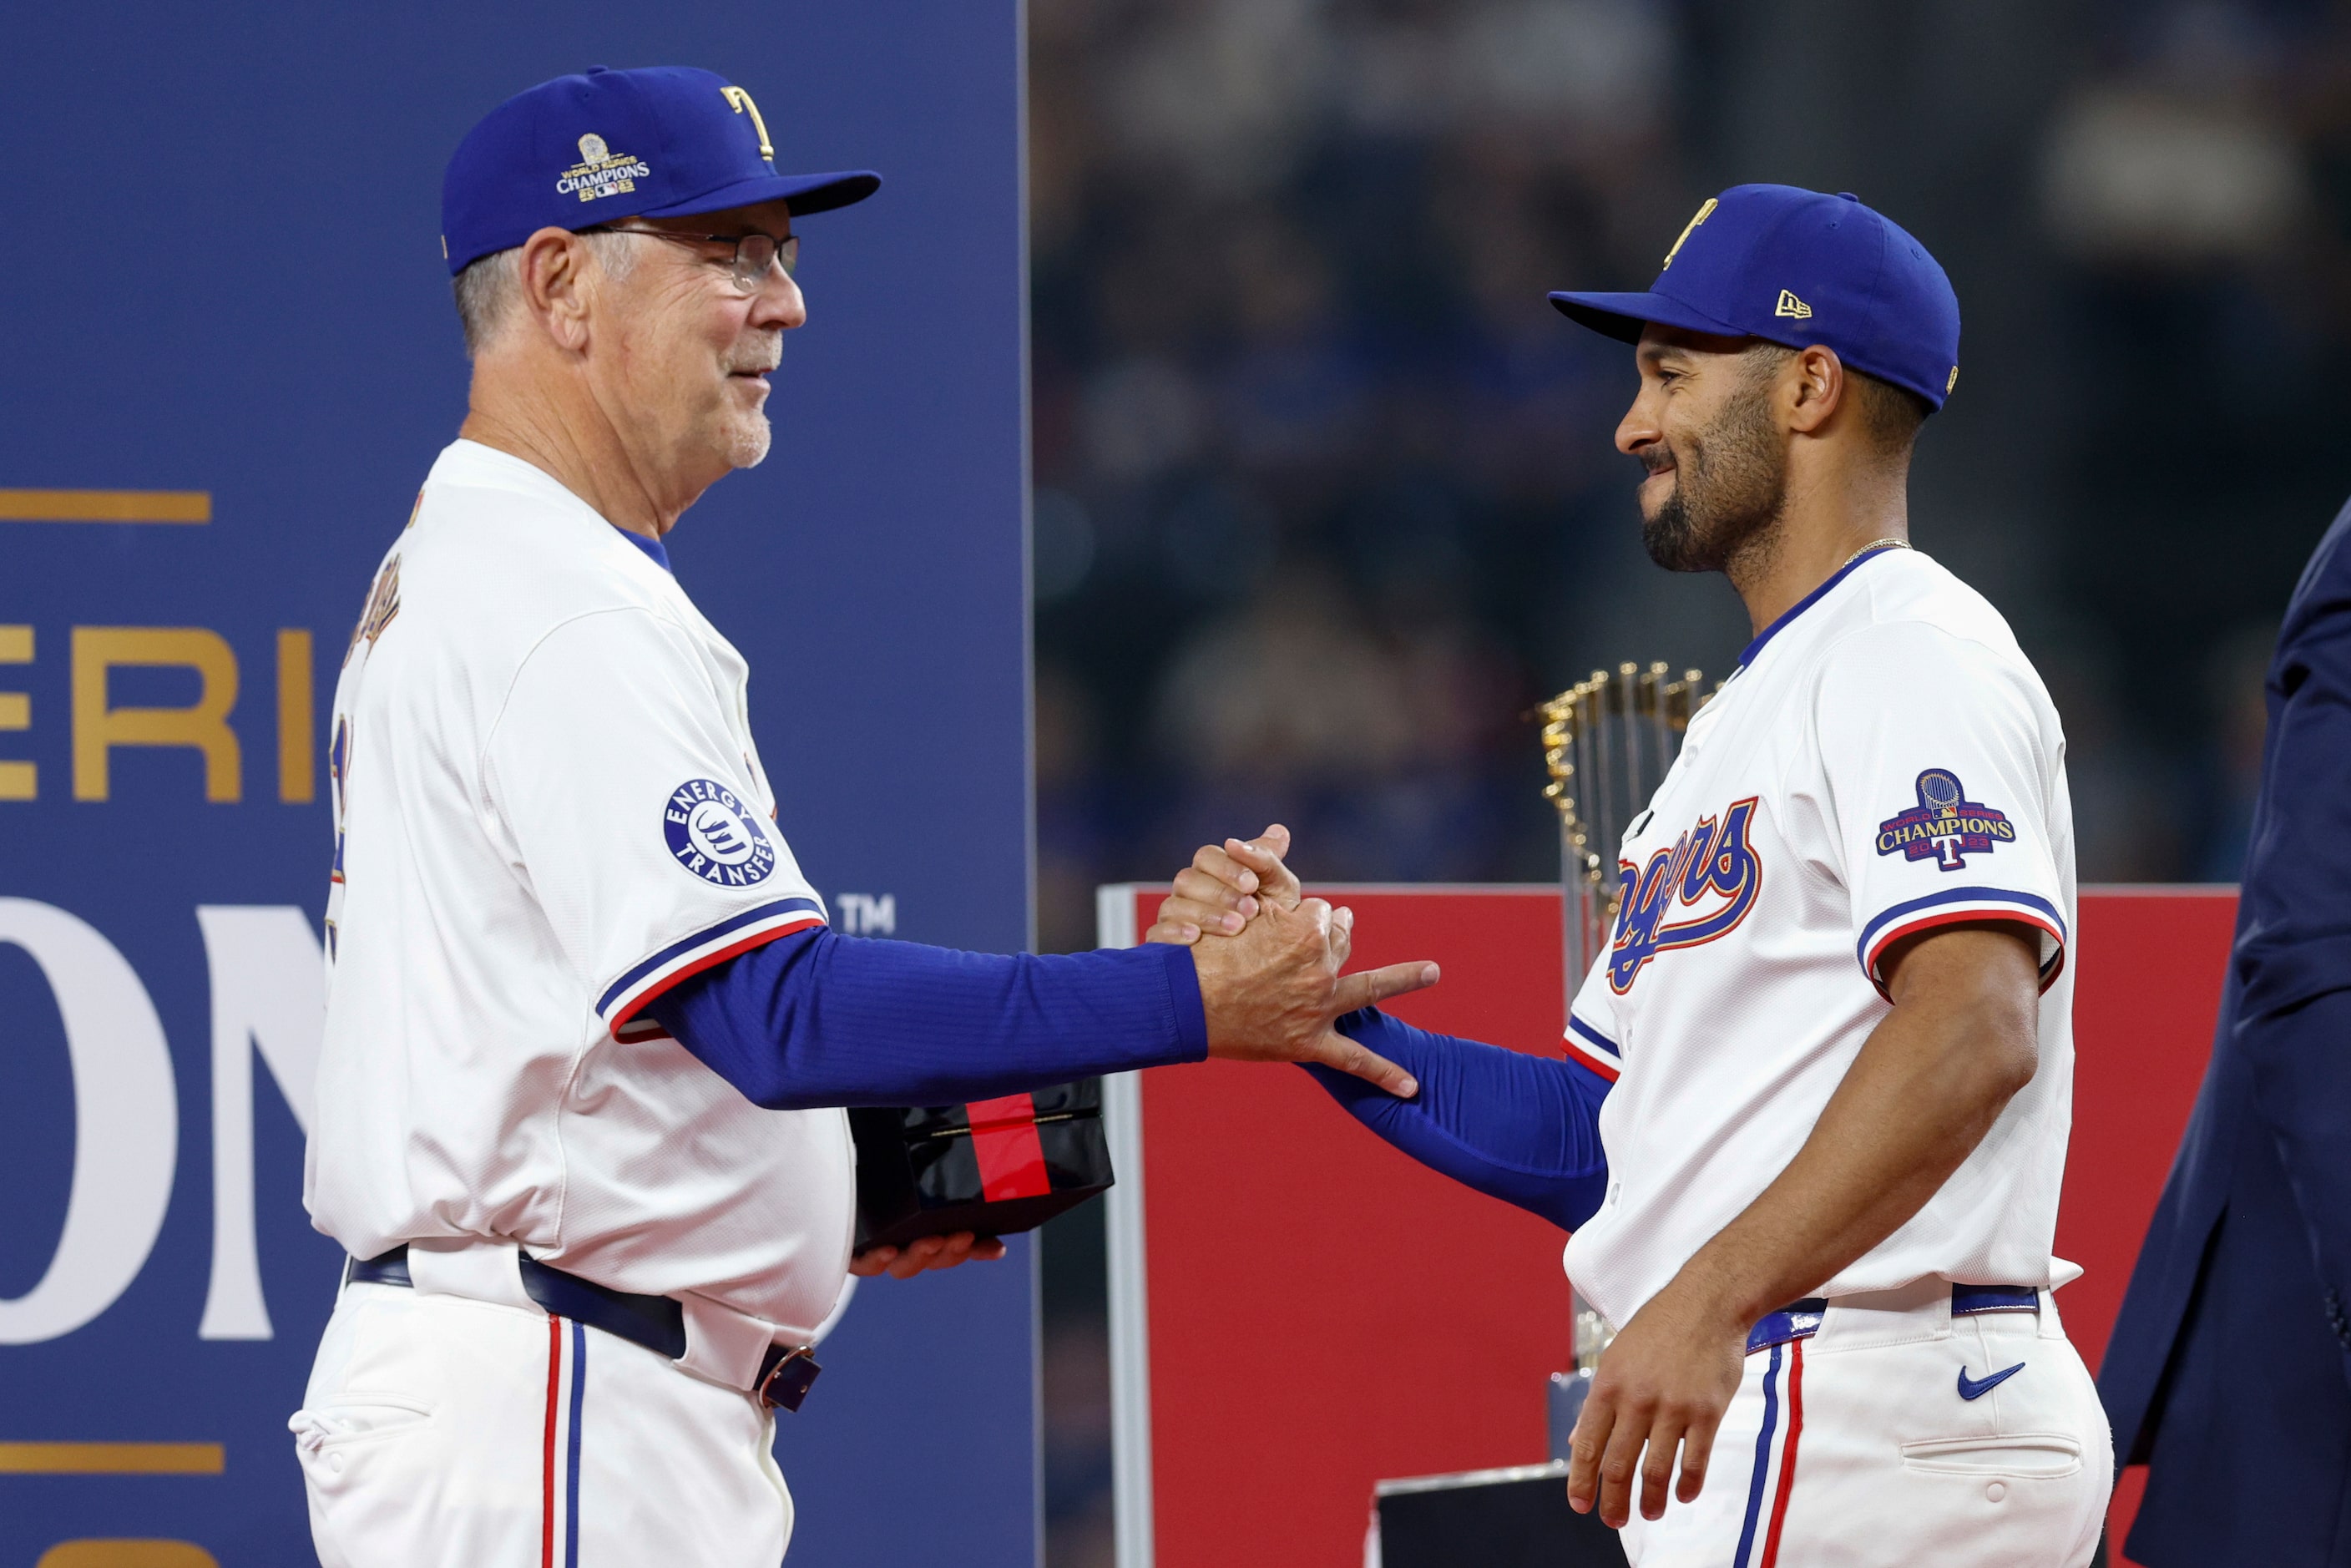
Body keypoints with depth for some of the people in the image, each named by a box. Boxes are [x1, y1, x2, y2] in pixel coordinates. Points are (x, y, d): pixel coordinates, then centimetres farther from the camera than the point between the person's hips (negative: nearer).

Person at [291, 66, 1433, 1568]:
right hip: (537, 1429, -11)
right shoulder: (562, 618, -15)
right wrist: (1194, 1004, -24)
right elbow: (782, 1011, -25)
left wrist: (824, 1208, 13)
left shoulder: (459, 578, 20)